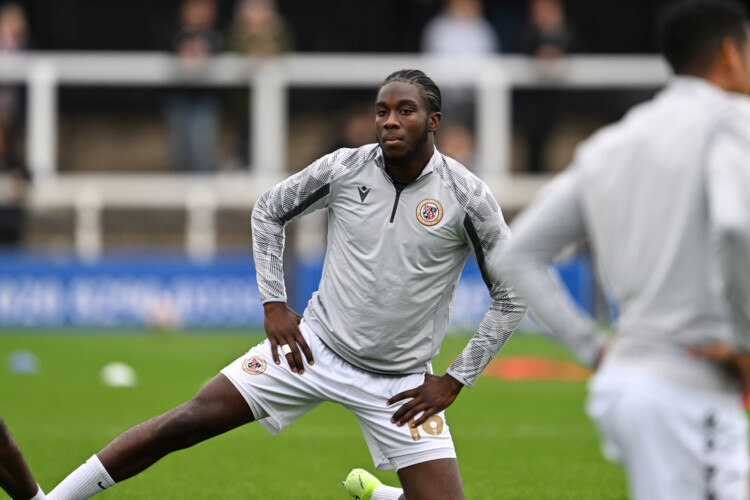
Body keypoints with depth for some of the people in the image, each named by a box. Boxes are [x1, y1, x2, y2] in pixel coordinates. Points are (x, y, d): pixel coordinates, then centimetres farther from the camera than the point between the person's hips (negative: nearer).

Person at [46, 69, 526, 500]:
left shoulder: (467, 196, -13)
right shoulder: (344, 168, -7)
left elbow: (512, 296, -3)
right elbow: (269, 210, 11)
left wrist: (455, 381, -5)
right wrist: (274, 304, 2)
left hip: (399, 384, -1)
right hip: (315, 345, 1)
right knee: (187, 422, -8)